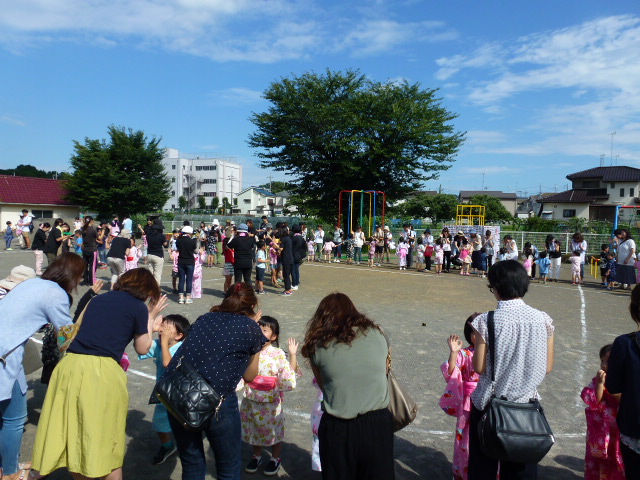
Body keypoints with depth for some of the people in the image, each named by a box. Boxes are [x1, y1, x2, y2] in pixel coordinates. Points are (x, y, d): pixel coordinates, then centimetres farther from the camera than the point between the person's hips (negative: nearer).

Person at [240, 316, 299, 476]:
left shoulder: (278, 354, -15)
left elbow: (290, 373, -18)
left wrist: (293, 355, -28)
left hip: (270, 401, -3)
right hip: (251, 399, 4)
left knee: (274, 430, 13)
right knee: (253, 429, 20)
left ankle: (275, 459, 38)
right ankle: (257, 456, 45)